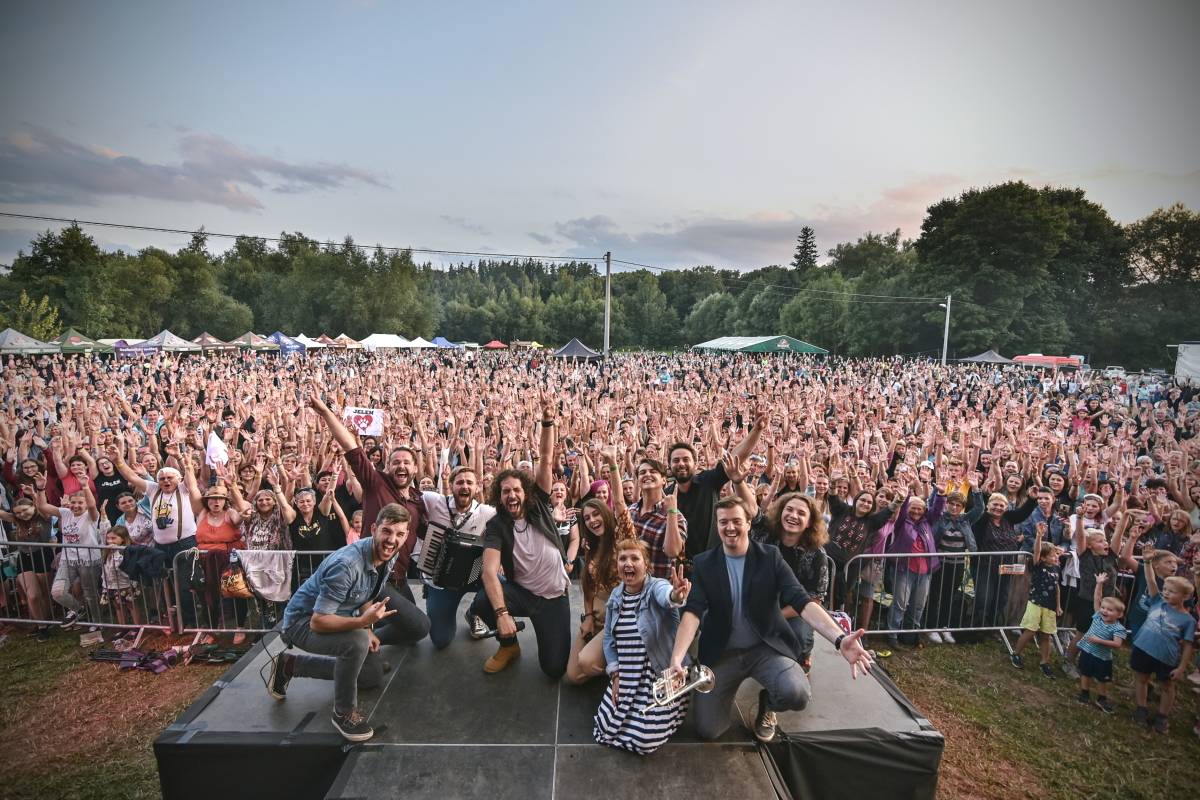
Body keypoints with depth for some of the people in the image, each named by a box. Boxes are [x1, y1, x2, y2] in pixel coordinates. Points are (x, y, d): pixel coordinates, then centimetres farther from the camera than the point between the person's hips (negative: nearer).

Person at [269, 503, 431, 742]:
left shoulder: (389, 555, -11)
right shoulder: (346, 564, -37)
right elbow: (318, 622, -34)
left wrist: (369, 630, -7)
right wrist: (363, 623, -47)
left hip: (337, 617, 9)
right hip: (304, 621, -8)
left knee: (372, 677, 16)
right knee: (358, 642, -37)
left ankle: (290, 664, 24)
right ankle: (344, 712, -12)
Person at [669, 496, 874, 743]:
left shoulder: (770, 557, -5)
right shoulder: (704, 563, -4)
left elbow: (802, 600, -16)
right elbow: (693, 611, -15)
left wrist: (839, 639, -34)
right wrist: (676, 658, -32)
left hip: (767, 646, 0)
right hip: (722, 652, 1)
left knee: (796, 694, -30)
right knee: (707, 730, -8)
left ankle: (767, 704, 9)